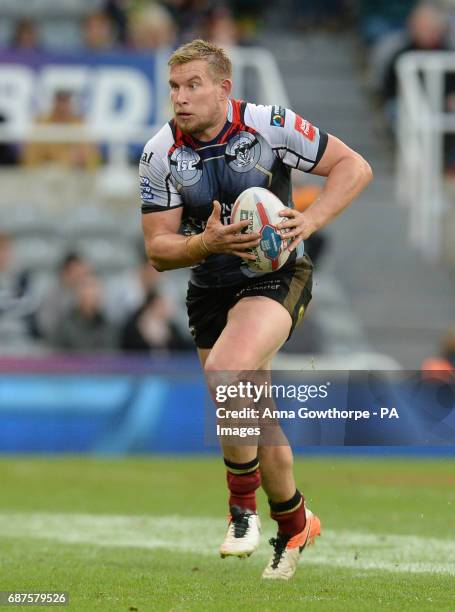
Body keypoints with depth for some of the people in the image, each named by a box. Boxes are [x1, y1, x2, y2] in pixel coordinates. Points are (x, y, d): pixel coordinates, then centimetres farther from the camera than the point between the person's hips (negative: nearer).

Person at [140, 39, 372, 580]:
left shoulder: (270, 126, -15)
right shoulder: (160, 154, -7)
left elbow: (353, 166, -8)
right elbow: (158, 250, -6)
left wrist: (310, 220, -22)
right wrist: (207, 242, -26)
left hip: (275, 276, -4)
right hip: (210, 289, 4)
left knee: (225, 373, -31)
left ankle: (244, 505, -15)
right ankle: (294, 525, 34)